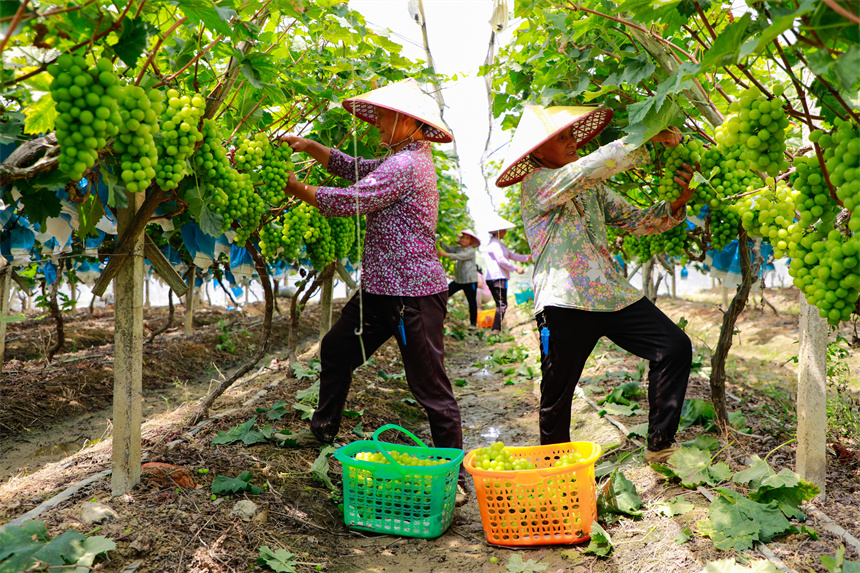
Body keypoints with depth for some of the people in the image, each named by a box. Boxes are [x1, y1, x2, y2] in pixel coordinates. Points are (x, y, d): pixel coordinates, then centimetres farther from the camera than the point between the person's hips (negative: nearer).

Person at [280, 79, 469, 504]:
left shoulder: (405, 165, -17)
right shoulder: (407, 159, 16)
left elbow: (349, 200, -19)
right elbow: (353, 167, 19)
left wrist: (296, 188, -6)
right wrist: (308, 146, 8)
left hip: (413, 293, -11)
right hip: (381, 288, 11)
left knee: (430, 387, -4)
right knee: (336, 349, 21)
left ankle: (455, 476, 7)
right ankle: (323, 431, 41)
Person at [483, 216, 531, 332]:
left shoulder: (499, 243, 23)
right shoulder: (494, 243, -11)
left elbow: (511, 255, 23)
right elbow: (501, 260, -18)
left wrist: (527, 257, 14)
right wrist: (516, 268, -13)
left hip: (500, 278, 11)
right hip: (496, 278, -11)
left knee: (501, 304, 11)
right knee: (502, 304, -13)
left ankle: (495, 329, 11)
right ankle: (496, 329, -15)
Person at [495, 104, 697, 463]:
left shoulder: (593, 189, 19)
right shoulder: (536, 184, -5)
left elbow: (635, 220, 15)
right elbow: (587, 168, -22)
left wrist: (676, 203, -4)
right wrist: (645, 140, -20)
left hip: (612, 293, 7)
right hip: (564, 302, -6)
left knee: (675, 347, -6)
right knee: (557, 394, 4)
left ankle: (660, 446, 3)